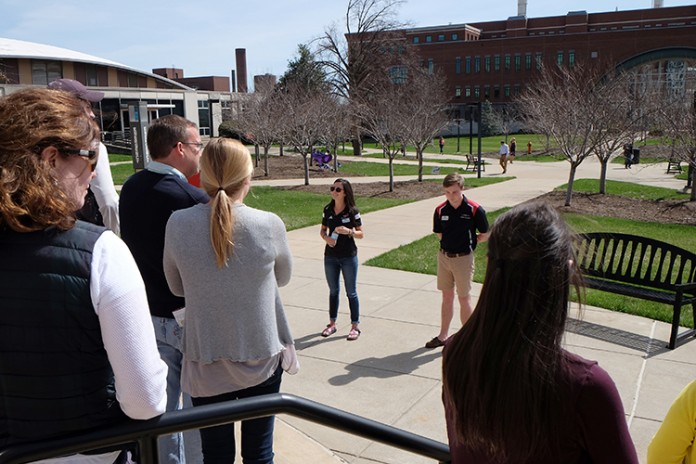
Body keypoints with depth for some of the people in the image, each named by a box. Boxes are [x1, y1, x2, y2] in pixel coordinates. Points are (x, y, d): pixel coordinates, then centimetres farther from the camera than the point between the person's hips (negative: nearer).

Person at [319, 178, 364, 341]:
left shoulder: (352, 211, -9)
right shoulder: (328, 210, 1)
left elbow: (361, 234, -5)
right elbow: (322, 230, 10)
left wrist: (348, 231, -23)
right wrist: (326, 238, -12)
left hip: (349, 256, -4)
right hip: (330, 256, 4)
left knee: (351, 292, 5)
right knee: (333, 291, 15)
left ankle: (355, 326, 15)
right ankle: (332, 323, 28)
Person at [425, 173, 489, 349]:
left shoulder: (474, 210, -14)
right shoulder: (440, 210, -3)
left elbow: (485, 235, -4)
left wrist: (468, 242, -1)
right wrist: (452, 242, 1)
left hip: (463, 258, -4)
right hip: (444, 256, 4)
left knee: (464, 299, 5)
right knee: (447, 297, 15)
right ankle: (443, 336, 25)